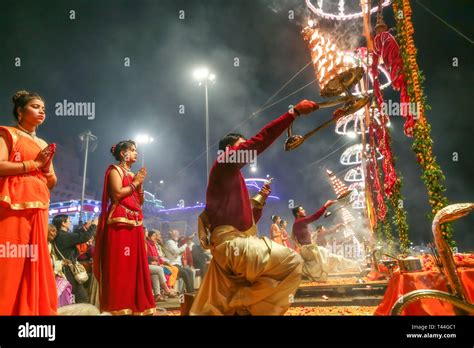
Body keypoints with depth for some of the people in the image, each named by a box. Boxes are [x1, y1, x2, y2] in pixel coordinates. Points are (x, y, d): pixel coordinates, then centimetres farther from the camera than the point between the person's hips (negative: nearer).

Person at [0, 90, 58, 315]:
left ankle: (33, 309, 9)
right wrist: (34, 164, -9)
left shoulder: (44, 145, 22)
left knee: (34, 260, 5)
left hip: (38, 209, 6)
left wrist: (47, 167, 1)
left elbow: (52, 183, 21)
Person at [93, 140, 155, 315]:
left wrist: (140, 184, 7)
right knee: (120, 264, -10)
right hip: (120, 222, -8)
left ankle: (135, 303, 9)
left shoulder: (132, 174, 22)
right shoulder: (115, 170, 1)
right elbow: (117, 194, -15)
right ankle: (118, 306, -8)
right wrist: (135, 183, -5)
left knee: (134, 264, 5)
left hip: (135, 223, 8)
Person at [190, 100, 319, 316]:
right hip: (231, 243, -10)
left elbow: (250, 220, 29)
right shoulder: (225, 164, -1)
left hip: (237, 244, 10)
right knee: (292, 262, -13)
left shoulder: (235, 177, 27)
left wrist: (260, 201, 15)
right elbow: (259, 141, -15)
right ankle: (245, 305, -9)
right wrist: (295, 112, -15)